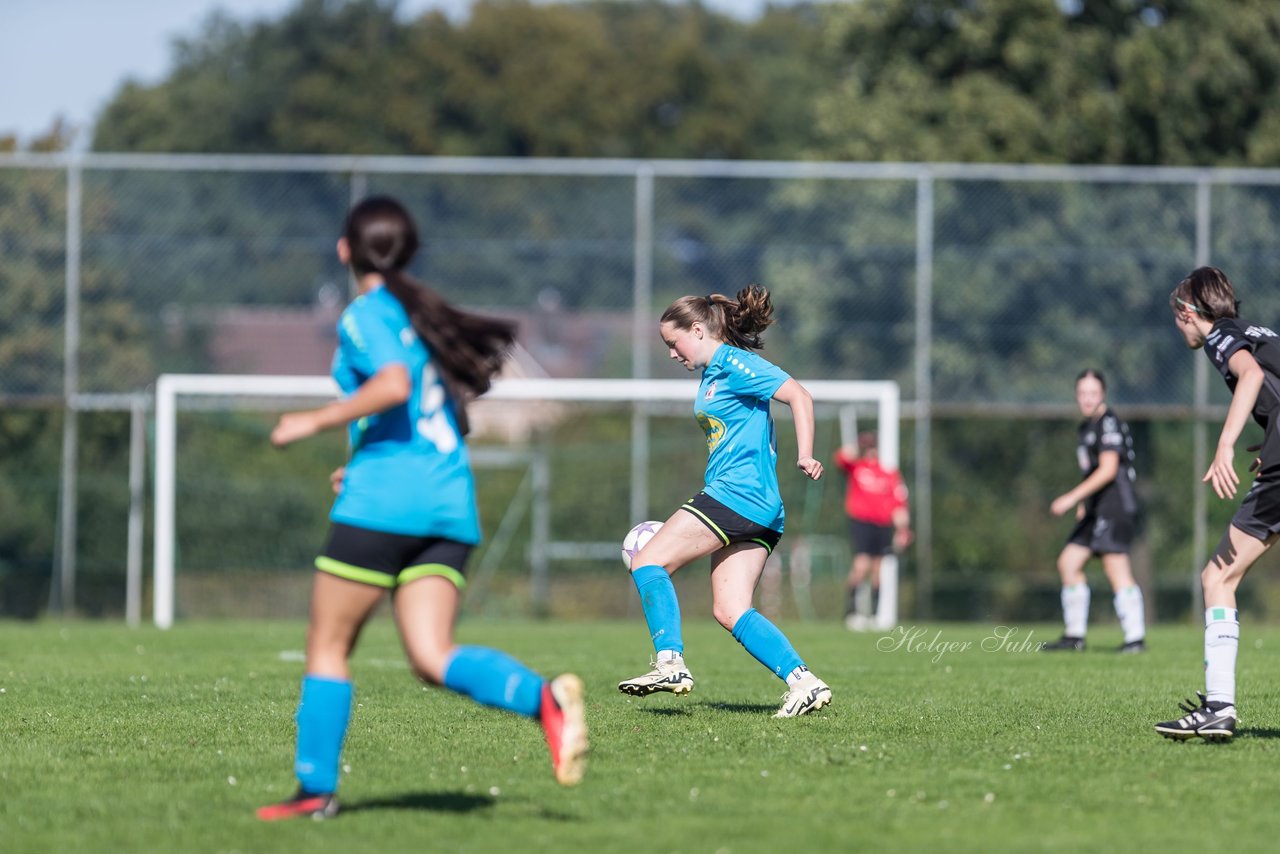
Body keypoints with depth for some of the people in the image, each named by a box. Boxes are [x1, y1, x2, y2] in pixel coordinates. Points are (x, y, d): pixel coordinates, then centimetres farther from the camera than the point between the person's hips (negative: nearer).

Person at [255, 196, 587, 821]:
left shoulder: (366, 315, -3)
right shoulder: (423, 314, 21)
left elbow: (394, 384, -22)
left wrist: (314, 422, -13)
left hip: (383, 501, -7)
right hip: (452, 507, 7)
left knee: (327, 645, 6)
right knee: (432, 657, -5)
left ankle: (315, 787, 8)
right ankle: (543, 698, -29)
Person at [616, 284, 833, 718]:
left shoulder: (733, 363, -6)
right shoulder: (713, 374, 22)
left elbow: (799, 396, -14)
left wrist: (804, 456, -24)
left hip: (738, 491, -10)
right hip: (757, 509, 10)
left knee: (648, 561, -6)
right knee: (730, 611, 1)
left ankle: (671, 663, -11)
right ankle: (804, 682, -9)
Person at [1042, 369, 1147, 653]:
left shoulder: (1109, 423, -10)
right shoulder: (1086, 427, 19)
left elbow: (1108, 470, -19)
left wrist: (1072, 497, -22)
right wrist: (1084, 503, 18)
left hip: (1115, 506, -10)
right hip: (1096, 510, 10)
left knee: (1115, 566, -16)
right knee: (1068, 562, 10)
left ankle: (1136, 637, -19)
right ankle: (1074, 636, 16)